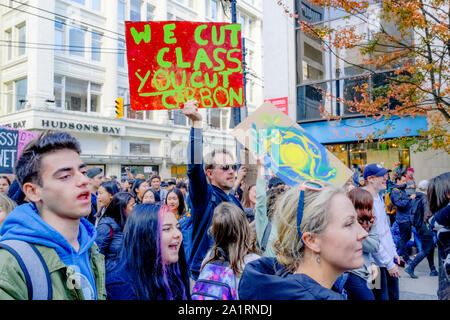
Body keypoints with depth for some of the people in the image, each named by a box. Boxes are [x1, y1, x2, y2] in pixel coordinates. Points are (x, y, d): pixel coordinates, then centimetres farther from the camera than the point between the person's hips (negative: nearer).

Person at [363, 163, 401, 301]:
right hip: (379, 263, -9)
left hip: (390, 260, 9)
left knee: (394, 295, 20)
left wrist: (393, 251, 14)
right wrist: (389, 263, -16)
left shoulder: (379, 197, 7)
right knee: (383, 297, 5)